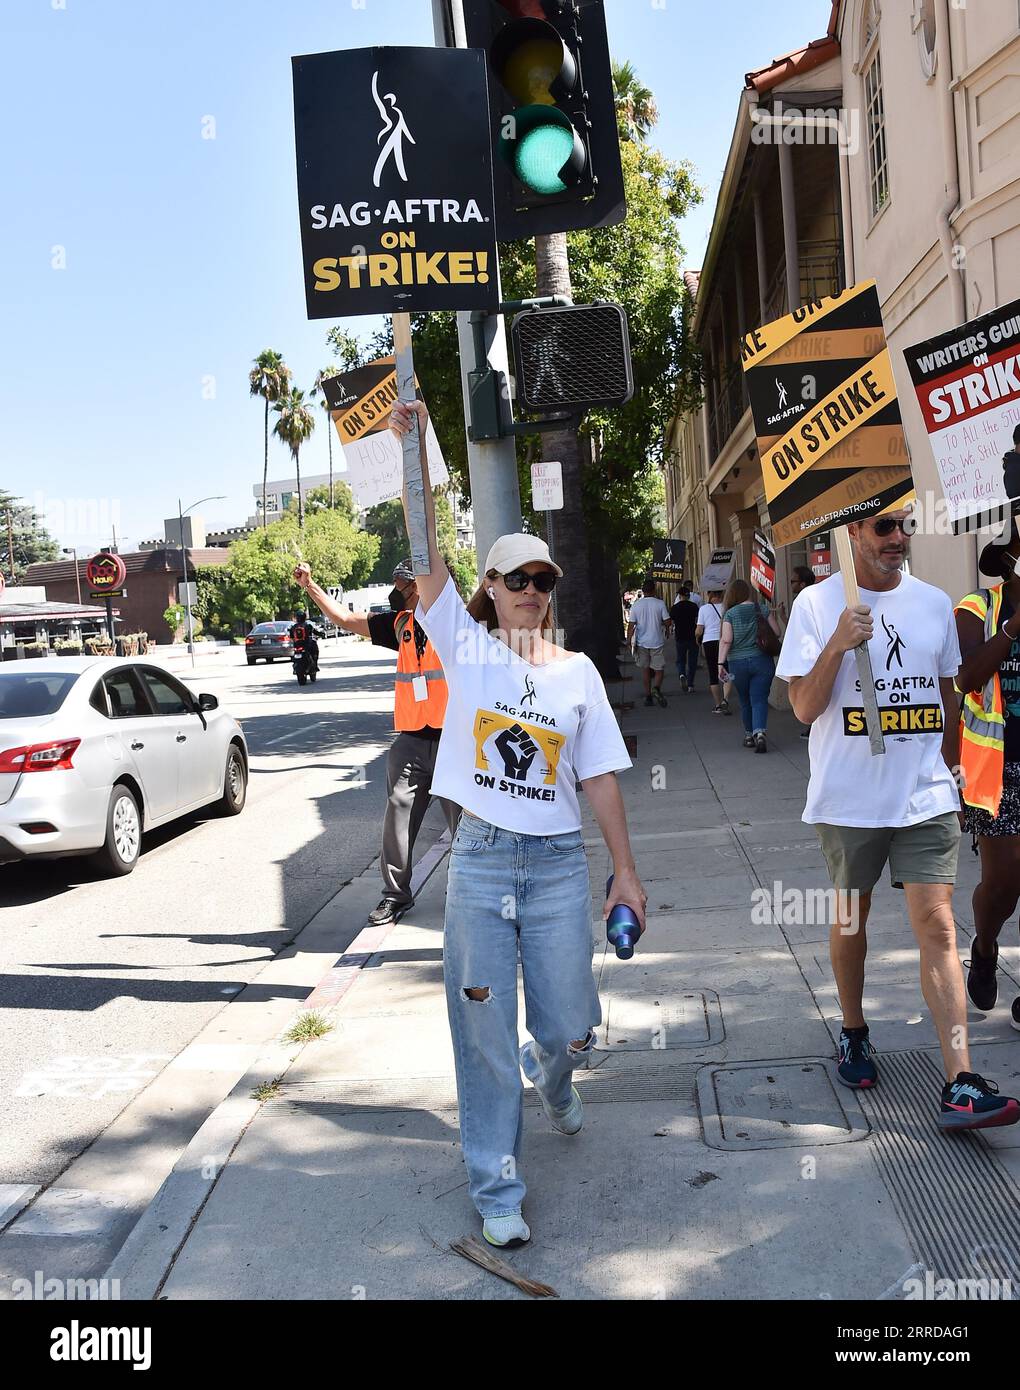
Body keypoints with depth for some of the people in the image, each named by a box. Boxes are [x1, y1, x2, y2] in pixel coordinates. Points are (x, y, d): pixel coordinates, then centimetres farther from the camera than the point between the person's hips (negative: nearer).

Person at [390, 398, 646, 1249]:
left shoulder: (578, 670, 6)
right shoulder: (467, 647, 1)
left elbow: (600, 777, 6)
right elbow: (426, 559, -11)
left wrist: (626, 873, 4)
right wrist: (417, 453, -21)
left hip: (559, 863, 2)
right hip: (481, 859, -2)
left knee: (570, 1027, 7)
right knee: (486, 1034, 5)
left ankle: (552, 1072, 46)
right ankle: (497, 1190, 21)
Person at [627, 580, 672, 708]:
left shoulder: (636, 605, -3)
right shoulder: (660, 604, -7)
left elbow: (631, 625, -5)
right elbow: (667, 622, -5)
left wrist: (629, 640, 2)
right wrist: (667, 630, 16)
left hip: (641, 642, 2)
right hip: (657, 641, -2)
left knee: (645, 669, 12)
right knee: (659, 668, 6)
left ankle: (648, 696, 13)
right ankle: (657, 688, -21)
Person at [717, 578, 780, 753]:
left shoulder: (730, 613, -4)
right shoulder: (762, 609, 0)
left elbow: (726, 640, -11)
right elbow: (777, 632, 1)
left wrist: (721, 663, -9)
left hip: (738, 663, 0)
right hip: (762, 661, 0)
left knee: (745, 701, 16)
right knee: (759, 699, -2)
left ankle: (749, 735, 27)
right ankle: (759, 733, -22)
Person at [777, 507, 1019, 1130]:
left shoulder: (935, 604, 7)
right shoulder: (818, 604, -5)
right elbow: (804, 707, -9)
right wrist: (838, 645, -23)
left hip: (927, 797, 2)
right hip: (849, 796, -2)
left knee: (938, 925, -5)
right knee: (851, 917, 13)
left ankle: (962, 1085, -7)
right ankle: (854, 1034, 36)